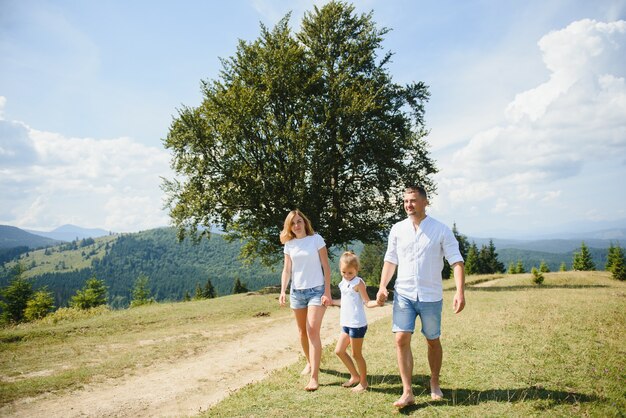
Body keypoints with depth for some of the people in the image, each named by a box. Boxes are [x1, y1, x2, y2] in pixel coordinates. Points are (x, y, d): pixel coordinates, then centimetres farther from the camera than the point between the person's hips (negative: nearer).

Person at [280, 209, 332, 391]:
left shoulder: (316, 239, -6)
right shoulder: (289, 244, 5)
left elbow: (326, 267, -5)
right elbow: (287, 270, 7)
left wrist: (327, 292, -10)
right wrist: (282, 291, -7)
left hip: (316, 290, -4)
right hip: (297, 292, 4)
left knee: (313, 332, -12)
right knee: (302, 332, 14)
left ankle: (314, 377, -10)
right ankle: (310, 362, 37)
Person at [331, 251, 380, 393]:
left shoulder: (358, 283, -13)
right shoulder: (344, 283, 10)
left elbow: (367, 302, -16)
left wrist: (377, 302, -35)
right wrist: (331, 301, 30)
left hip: (357, 324, -9)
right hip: (346, 323, 9)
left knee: (356, 354, 2)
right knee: (339, 351, 15)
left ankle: (363, 382, 19)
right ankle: (355, 376, 29)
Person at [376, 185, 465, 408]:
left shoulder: (441, 230, -6)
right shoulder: (397, 229, 3)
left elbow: (457, 262, -9)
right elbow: (390, 260, 10)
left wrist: (460, 291, -20)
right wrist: (382, 286, -2)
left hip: (431, 296, -1)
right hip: (403, 295, 2)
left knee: (433, 341, 12)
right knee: (401, 339, -8)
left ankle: (434, 383, 34)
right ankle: (407, 392, 1)